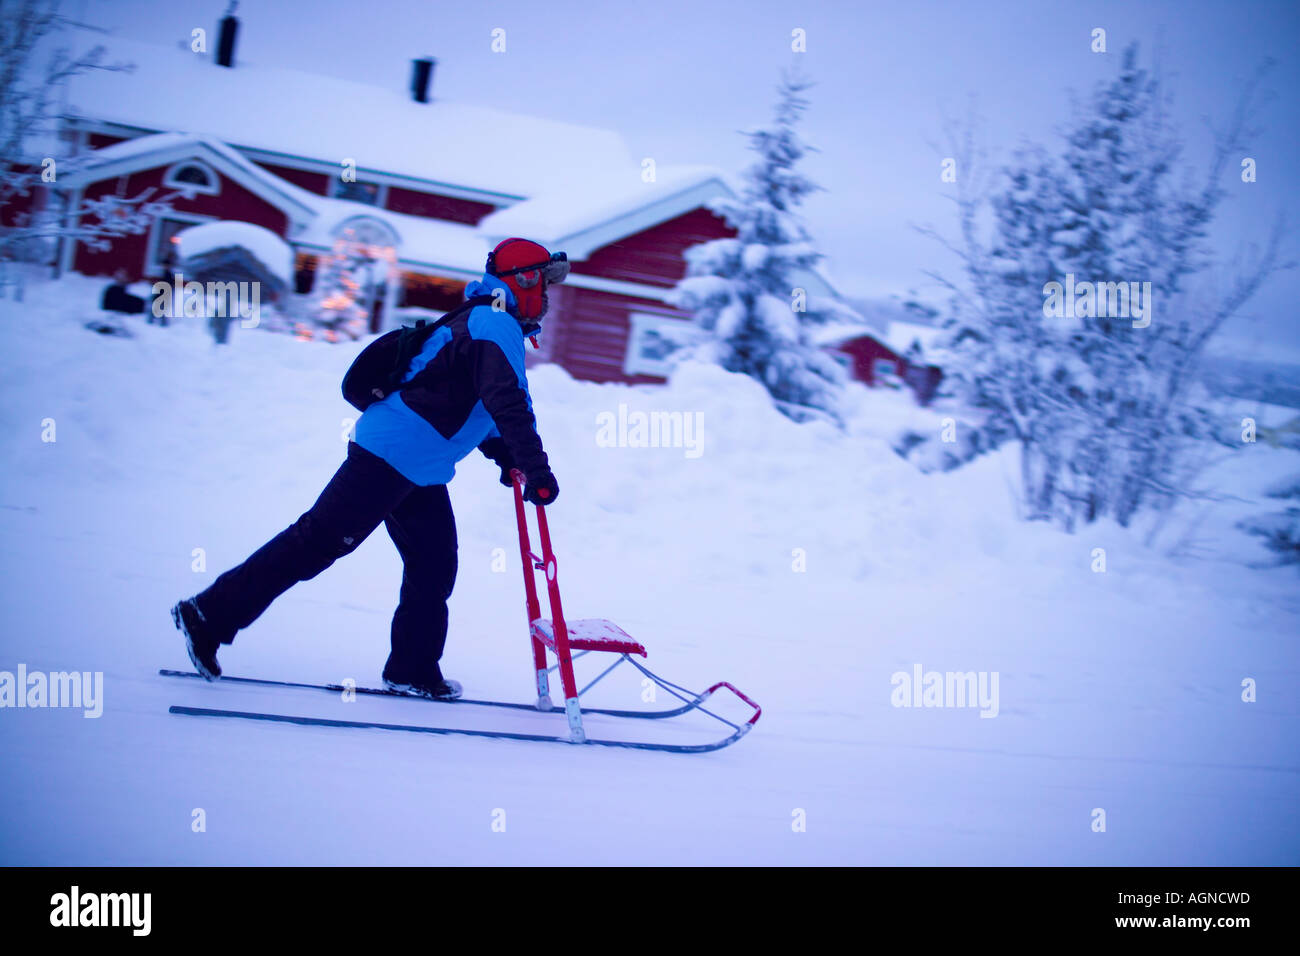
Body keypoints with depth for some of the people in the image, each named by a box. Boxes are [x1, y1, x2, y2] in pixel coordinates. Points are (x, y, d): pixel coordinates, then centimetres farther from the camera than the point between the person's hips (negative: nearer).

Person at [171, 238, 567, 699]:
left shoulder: (485, 323, 20)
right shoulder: (496, 324, -11)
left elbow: (477, 408, 28)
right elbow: (506, 403, -23)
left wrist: (505, 456, 16)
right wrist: (536, 470, -25)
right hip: (393, 454, -11)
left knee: (435, 564, 12)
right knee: (316, 542, -9)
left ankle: (412, 670, 19)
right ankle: (210, 615, -5)